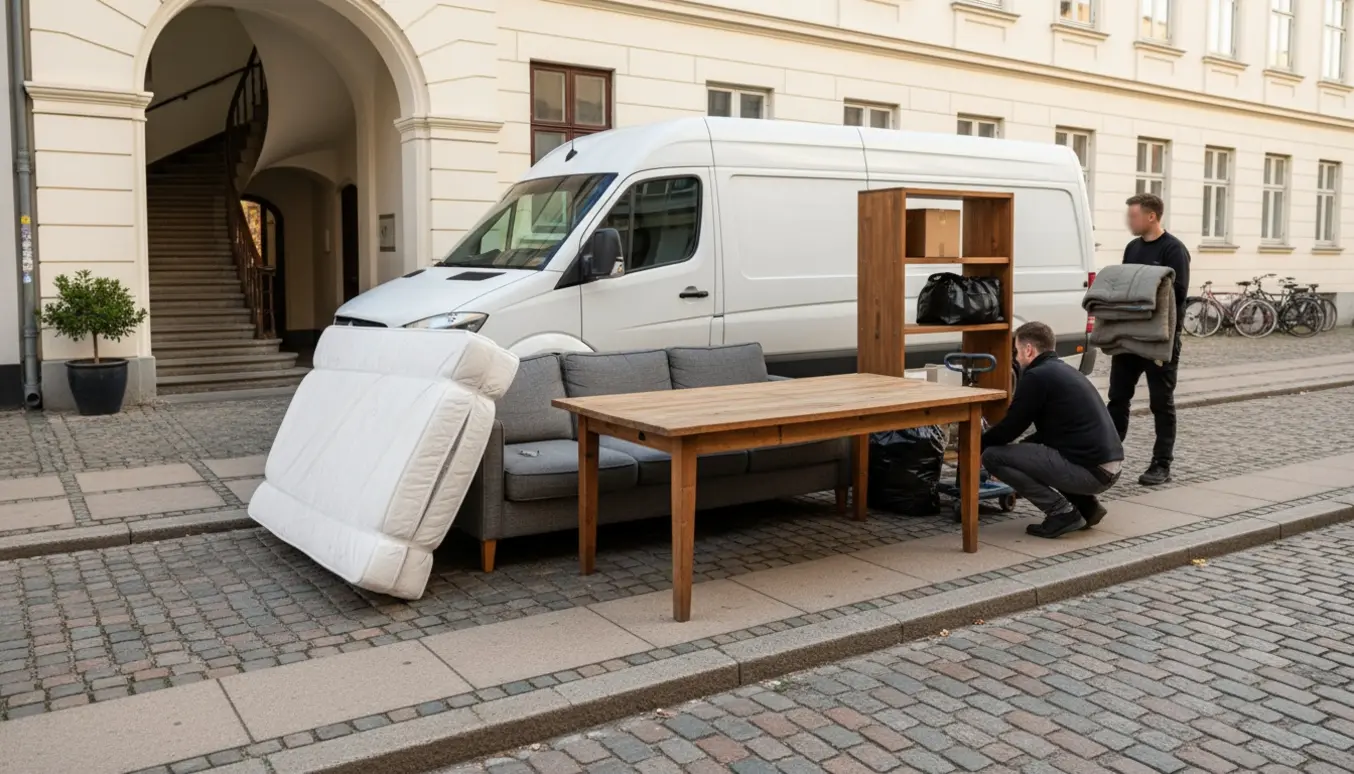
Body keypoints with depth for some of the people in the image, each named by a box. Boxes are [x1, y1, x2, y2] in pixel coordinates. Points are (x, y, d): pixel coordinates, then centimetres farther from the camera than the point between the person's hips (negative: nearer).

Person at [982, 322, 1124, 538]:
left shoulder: (1036, 376, -9)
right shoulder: (1064, 371, 20)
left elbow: (1010, 427, -4)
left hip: (1088, 470, -9)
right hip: (1108, 468, 9)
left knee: (992, 455, -6)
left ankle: (1061, 512, -4)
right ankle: (1085, 506, 17)